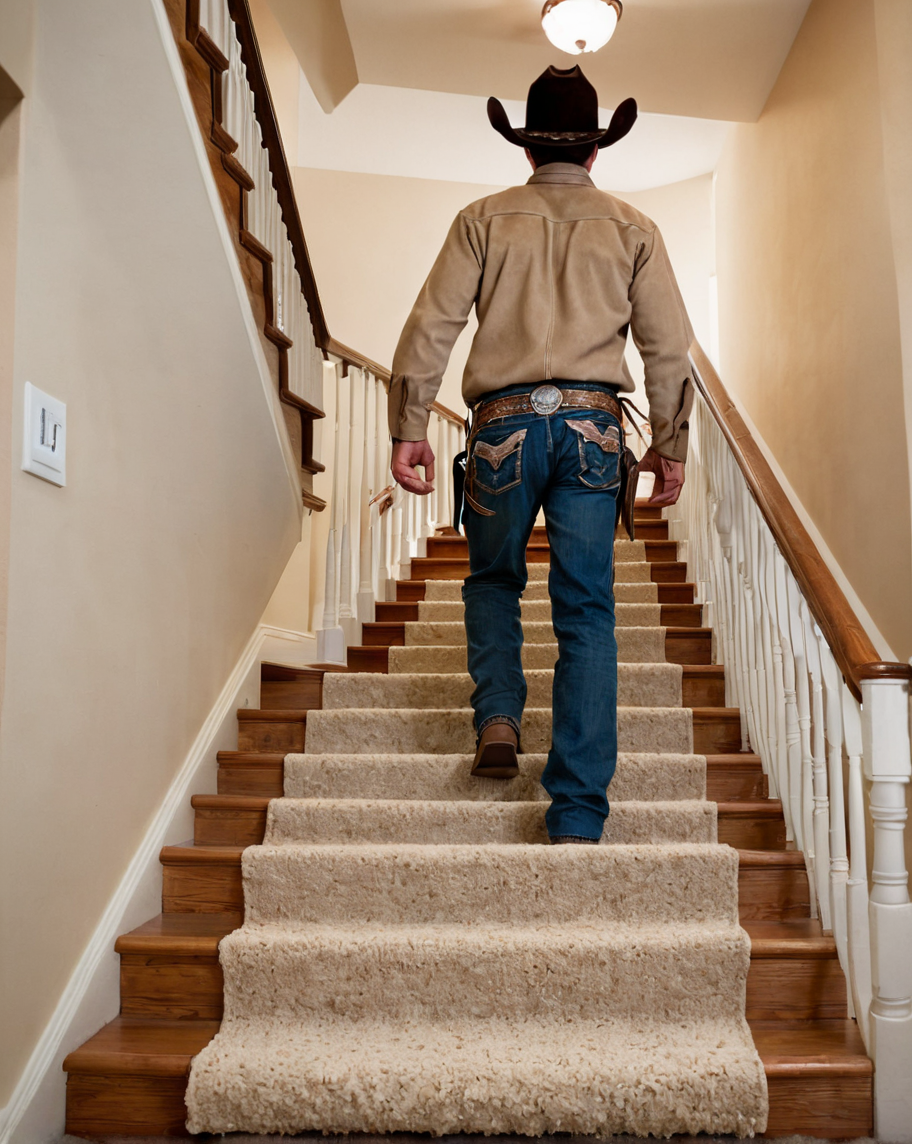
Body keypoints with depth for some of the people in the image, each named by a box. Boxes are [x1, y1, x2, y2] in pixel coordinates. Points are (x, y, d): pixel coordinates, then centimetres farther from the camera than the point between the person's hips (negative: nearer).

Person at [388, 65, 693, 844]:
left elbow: (430, 328, 1)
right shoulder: (632, 228, 12)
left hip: (505, 422, 0)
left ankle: (498, 716, 2)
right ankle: (578, 816, 0)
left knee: (493, 579, 23)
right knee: (587, 613, 1)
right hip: (593, 424, 1)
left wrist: (409, 429, 3)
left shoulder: (484, 220, 10)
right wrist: (670, 446, 13)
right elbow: (669, 347, 7)